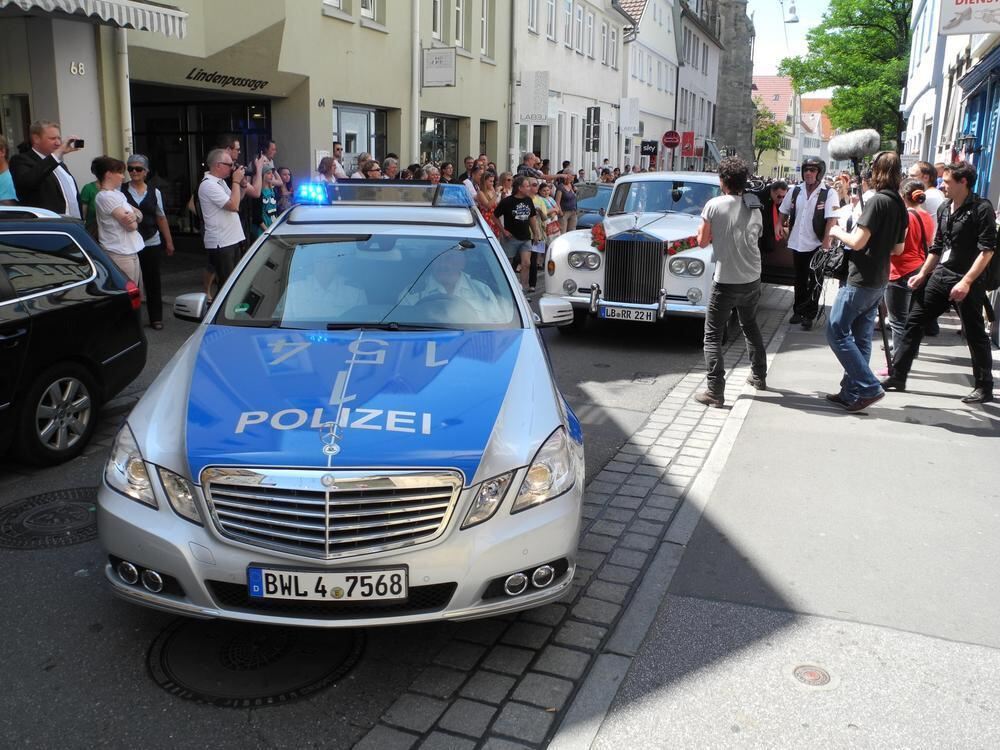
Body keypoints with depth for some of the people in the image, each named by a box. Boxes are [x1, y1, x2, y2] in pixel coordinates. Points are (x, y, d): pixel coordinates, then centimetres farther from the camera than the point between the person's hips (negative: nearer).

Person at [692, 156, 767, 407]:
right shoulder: (754, 208, 4)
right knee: (750, 326, 26)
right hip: (752, 279, 5)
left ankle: (715, 391, -7)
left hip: (726, 281, -5)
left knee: (713, 335, 1)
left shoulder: (714, 205, -10)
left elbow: (703, 241, -6)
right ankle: (759, 376, 36)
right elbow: (754, 237, 12)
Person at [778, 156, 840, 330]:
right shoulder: (794, 191, 1)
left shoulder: (828, 194, -12)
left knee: (814, 282, 5)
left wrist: (826, 242, -21)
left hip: (817, 245, -4)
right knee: (800, 280, 17)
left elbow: (831, 219, -16)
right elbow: (783, 212, 16)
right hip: (797, 243, 4)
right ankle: (798, 311, 30)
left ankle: (809, 315, 14)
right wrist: (782, 228, 8)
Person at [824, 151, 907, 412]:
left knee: (836, 332, -4)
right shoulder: (900, 205, 11)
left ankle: (869, 387, -7)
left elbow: (857, 242, -20)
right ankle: (852, 393, 15)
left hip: (860, 280, -9)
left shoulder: (877, 201, -16)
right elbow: (898, 249, 17)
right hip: (878, 282, 9)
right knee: (860, 337, 11)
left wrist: (838, 232, -3)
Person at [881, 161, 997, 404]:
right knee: (914, 321, 4)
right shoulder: (944, 208, 11)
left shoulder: (982, 209, -10)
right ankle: (898, 376, 10)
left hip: (968, 282, -7)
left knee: (975, 334, 1)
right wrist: (922, 274, 14)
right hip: (940, 276, 7)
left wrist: (967, 281, -22)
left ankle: (984, 388, 13)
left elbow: (987, 250, -15)